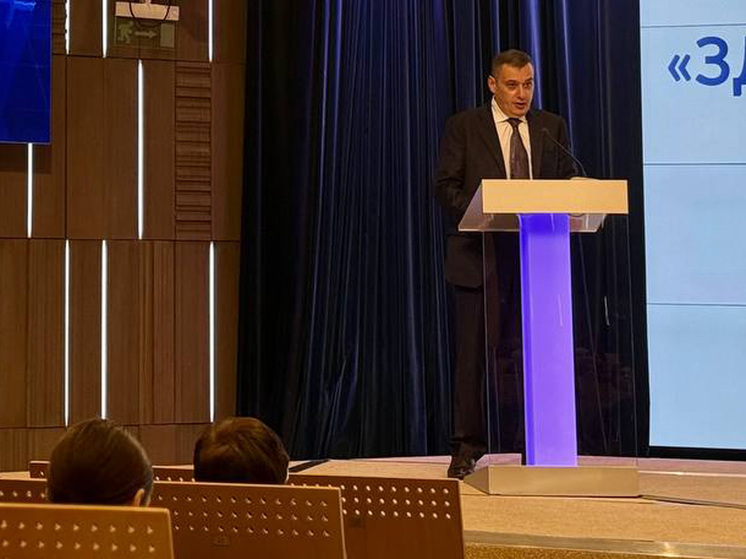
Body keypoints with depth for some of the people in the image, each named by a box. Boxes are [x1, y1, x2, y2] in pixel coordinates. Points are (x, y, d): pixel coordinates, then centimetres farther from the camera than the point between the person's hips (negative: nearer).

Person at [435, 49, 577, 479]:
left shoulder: (552, 128, 12)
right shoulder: (464, 127, 3)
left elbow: (569, 184, 11)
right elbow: (447, 187, -2)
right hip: (480, 255, -2)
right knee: (473, 354, 0)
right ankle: (468, 448, 7)